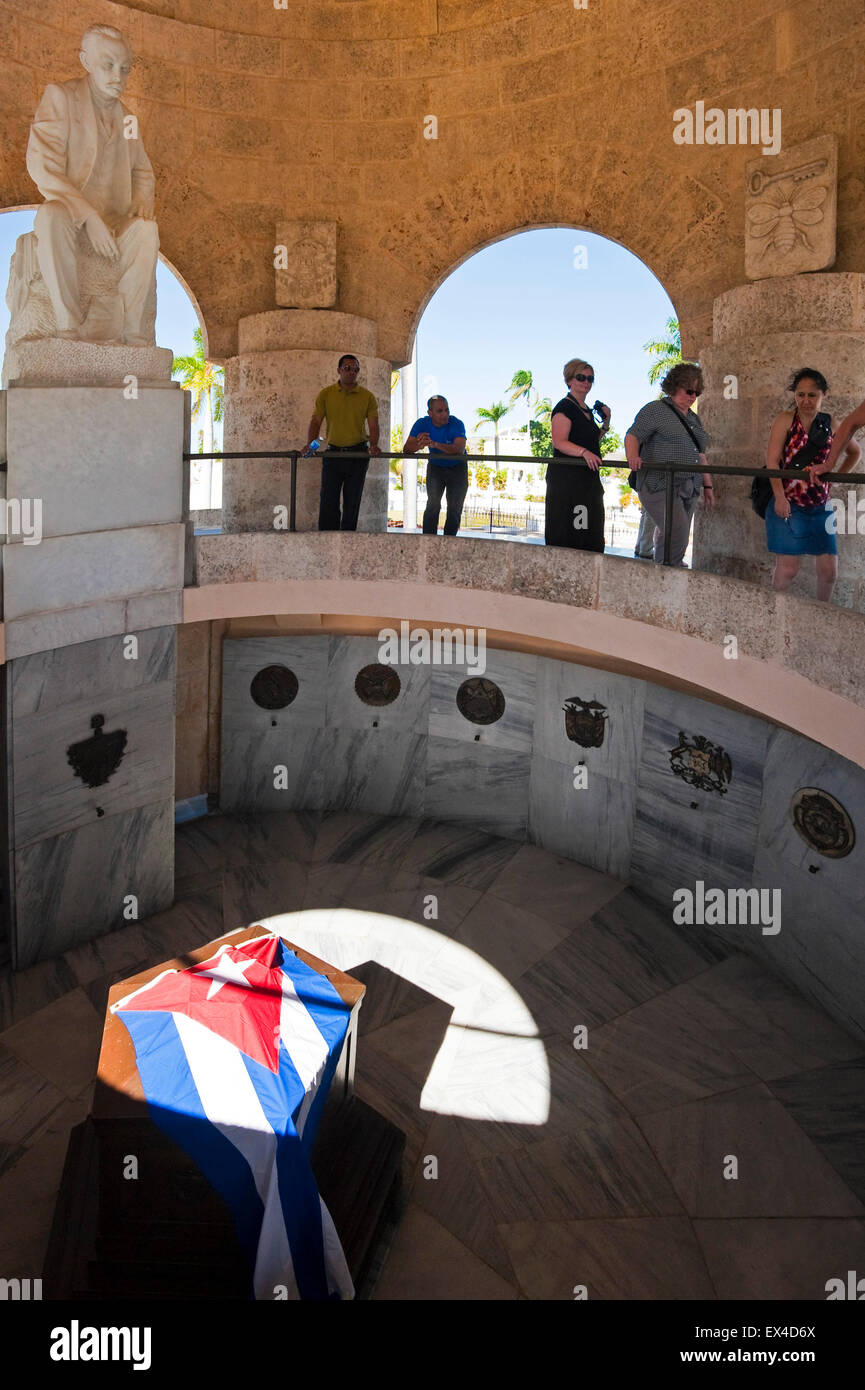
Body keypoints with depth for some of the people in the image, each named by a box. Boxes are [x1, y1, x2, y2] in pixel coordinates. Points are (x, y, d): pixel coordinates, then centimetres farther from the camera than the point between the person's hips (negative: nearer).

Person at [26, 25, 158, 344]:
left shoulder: (124, 116, 16)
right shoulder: (60, 96, -1)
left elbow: (142, 170, 25)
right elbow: (41, 166, -12)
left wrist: (142, 200, -2)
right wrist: (89, 216, -25)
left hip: (113, 221, 4)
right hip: (70, 212, -4)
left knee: (147, 229, -29)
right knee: (52, 215, -39)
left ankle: (129, 327, -32)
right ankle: (69, 324, -37)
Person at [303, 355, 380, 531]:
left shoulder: (368, 397, 3)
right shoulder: (325, 394, 3)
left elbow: (373, 424, -3)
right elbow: (316, 421, -1)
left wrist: (373, 445, -22)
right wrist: (310, 445, -17)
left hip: (358, 454, 0)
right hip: (333, 453, 0)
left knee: (352, 502, 6)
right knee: (328, 500, -5)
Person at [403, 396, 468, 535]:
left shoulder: (457, 424, -27)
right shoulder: (422, 424, -17)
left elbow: (459, 449, -43)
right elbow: (406, 449, -23)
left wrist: (435, 444, -56)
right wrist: (420, 445, -46)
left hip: (457, 468, -1)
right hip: (435, 466, 1)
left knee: (455, 509, -1)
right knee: (433, 505, -14)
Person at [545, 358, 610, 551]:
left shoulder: (587, 410, 20)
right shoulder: (564, 408, -8)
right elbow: (559, 442, -22)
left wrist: (606, 423, 15)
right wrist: (585, 452, -35)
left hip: (588, 478, 9)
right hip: (566, 477, -9)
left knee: (590, 531, 8)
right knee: (566, 534, -10)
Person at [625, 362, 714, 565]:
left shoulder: (693, 418, 23)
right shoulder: (655, 410, 0)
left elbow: (700, 455, 26)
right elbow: (632, 436, -10)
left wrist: (708, 486, 22)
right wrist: (633, 457, -31)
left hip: (689, 488, 8)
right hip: (660, 485, -8)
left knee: (676, 540, 3)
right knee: (677, 534, -21)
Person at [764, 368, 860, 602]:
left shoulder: (830, 425, 7)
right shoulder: (786, 419, -4)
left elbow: (855, 452, 23)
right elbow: (772, 460, -12)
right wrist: (779, 497, -21)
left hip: (820, 506, 4)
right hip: (787, 504, -4)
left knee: (829, 571, 3)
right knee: (787, 569, -8)